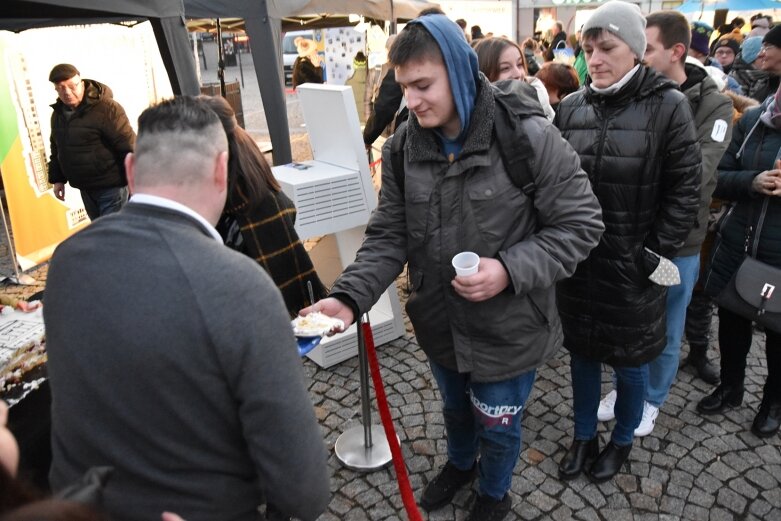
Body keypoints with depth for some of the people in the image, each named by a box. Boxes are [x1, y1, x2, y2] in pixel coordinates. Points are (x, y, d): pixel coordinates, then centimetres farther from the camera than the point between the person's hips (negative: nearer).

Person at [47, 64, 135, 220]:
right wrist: (57, 179, 18)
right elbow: (57, 150, 21)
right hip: (86, 189, 8)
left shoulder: (106, 108, -17)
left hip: (111, 187, -8)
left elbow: (128, 146, -19)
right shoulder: (57, 113, 9)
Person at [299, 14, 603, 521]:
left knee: (497, 426, 20)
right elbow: (389, 236, -5)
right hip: (440, 323, 4)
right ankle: (460, 464, 63)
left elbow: (581, 224, -16)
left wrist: (510, 269, -28)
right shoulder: (403, 147, -8)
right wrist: (349, 296, -19)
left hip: (508, 329, -4)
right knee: (455, 409, 30)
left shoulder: (529, 136, -22)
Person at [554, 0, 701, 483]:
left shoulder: (668, 106, -9)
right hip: (577, 260, 3)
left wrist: (656, 254, -10)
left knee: (629, 361, 13)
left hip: (630, 267, -3)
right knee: (582, 352, 17)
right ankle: (584, 437, 39)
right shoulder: (571, 107, 1)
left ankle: (622, 441, 39)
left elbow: (686, 190, -7)